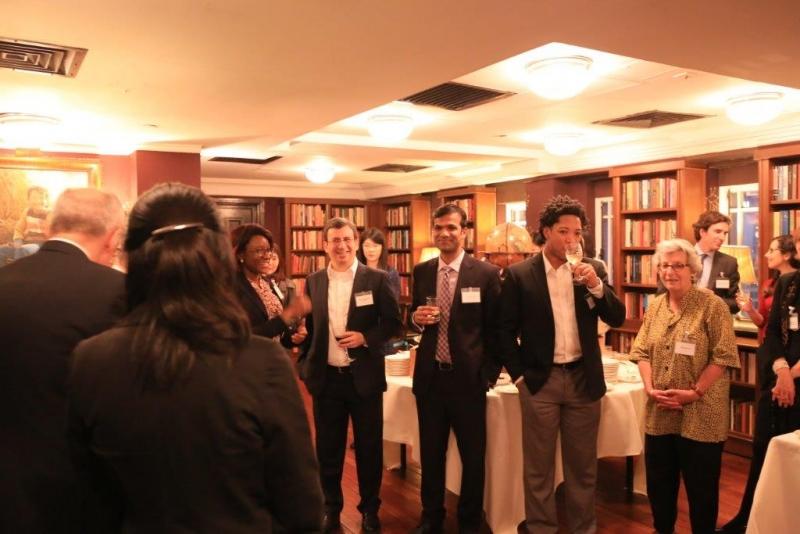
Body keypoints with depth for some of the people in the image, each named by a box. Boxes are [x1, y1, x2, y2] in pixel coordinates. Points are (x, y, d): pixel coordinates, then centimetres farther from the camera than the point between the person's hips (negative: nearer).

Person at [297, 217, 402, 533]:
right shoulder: (313, 282, 4)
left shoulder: (376, 279, -5)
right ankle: (331, 508, 33)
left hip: (365, 377, -2)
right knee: (328, 448, 14)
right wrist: (305, 367, 2)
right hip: (326, 378, 2)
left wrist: (365, 337, -18)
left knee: (369, 447, 11)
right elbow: (306, 327, 8)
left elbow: (394, 323, -3)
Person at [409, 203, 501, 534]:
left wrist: (490, 373, -5)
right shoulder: (422, 272, 4)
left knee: (473, 456, 12)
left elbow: (496, 329, -3)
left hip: (468, 377, -3)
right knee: (430, 453, 17)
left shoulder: (486, 274, -8)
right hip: (429, 376, 4)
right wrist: (416, 317, -10)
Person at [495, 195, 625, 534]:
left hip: (584, 378, 2)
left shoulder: (593, 269, 3)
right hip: (539, 380, -2)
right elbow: (505, 330, -1)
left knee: (583, 465, 14)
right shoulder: (519, 274, -5)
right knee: (538, 466, 9)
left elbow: (617, 319, -1)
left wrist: (597, 285, -16)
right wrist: (518, 374, -5)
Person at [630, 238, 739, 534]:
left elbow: (723, 356, -12)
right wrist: (649, 388, -6)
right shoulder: (655, 306, 7)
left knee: (700, 487, 9)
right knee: (658, 481, 16)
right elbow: (642, 351, 8)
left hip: (700, 415, -5)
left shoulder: (713, 305, -9)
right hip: (659, 413, 5)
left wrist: (695, 392, -17)